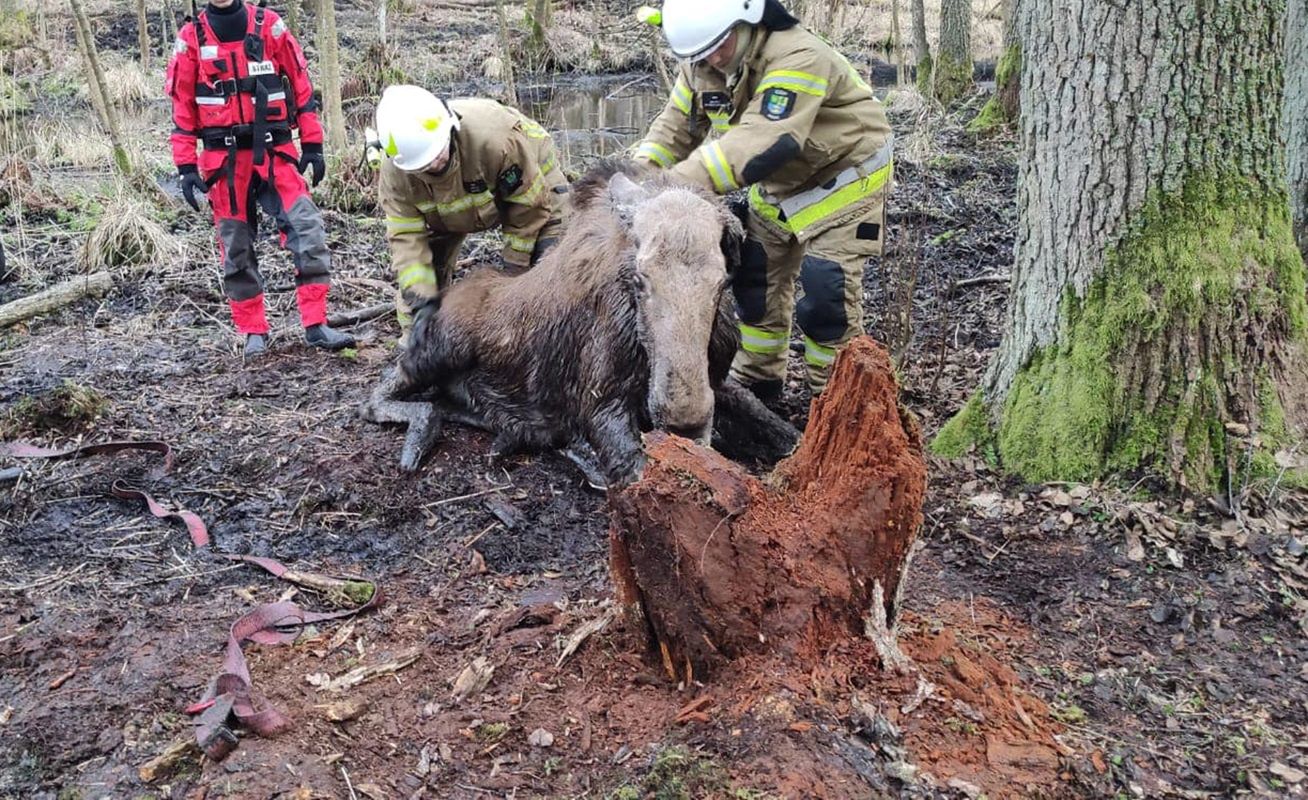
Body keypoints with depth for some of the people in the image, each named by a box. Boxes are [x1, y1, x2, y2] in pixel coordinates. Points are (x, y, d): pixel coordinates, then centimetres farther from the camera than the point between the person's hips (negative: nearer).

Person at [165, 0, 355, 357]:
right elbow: (182, 106, 5)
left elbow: (300, 84, 5)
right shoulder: (191, 37, 3)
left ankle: (316, 326, -10)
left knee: (308, 230, -14)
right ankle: (254, 333, 16)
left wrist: (313, 144, 2)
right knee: (236, 250, 5)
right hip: (224, 161, 1)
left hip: (274, 153, 0)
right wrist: (186, 167, 0)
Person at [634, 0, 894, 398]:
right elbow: (676, 126, -3)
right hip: (780, 185, 8)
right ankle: (754, 385, 28)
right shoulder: (701, 64, -10)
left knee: (825, 293, -13)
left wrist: (679, 183, -52)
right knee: (756, 281, 12)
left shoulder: (797, 57, -35)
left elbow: (762, 142, -45)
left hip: (843, 177, -8)